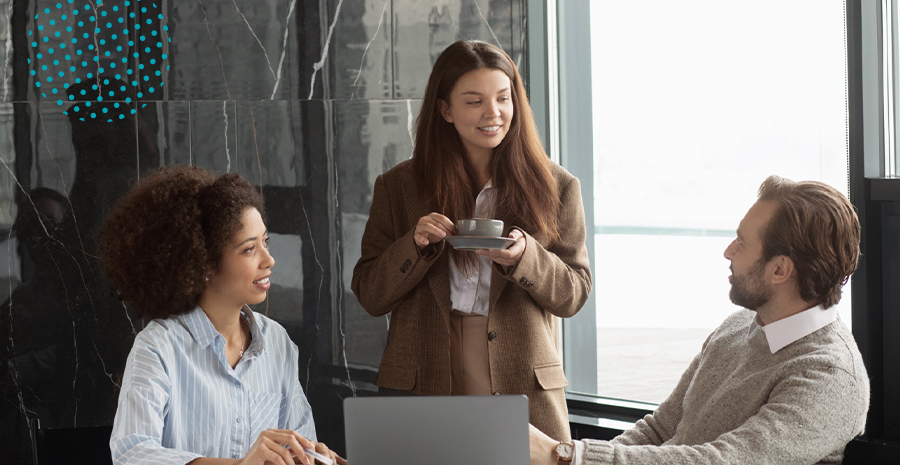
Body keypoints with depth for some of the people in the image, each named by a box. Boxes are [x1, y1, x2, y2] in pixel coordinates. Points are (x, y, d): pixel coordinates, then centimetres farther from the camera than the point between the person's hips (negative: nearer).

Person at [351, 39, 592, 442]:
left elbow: (573, 295, 3)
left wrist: (524, 257, -16)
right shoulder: (398, 187, 6)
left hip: (524, 393, 0)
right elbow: (370, 296, 4)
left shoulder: (556, 187, 5)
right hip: (421, 392, 0)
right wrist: (414, 245, -14)